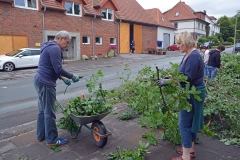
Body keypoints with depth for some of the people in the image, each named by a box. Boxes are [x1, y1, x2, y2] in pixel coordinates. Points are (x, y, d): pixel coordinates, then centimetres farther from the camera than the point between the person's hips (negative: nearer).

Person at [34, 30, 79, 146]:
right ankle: (52, 140, 8)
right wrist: (72, 76, -8)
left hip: (40, 81, 11)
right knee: (49, 112, -2)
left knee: (42, 110, 16)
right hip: (46, 83, -11)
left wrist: (62, 78, 15)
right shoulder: (55, 48, -14)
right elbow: (58, 69, -21)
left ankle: (40, 136, 27)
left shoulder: (49, 47, 19)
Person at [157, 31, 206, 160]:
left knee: (185, 124, -2)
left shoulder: (194, 56, -21)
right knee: (191, 122, 18)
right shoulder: (188, 55, 10)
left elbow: (187, 79, -26)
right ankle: (190, 149, 33)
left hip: (192, 94, -10)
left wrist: (167, 82, -24)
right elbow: (181, 73, 15)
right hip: (191, 93, 10)